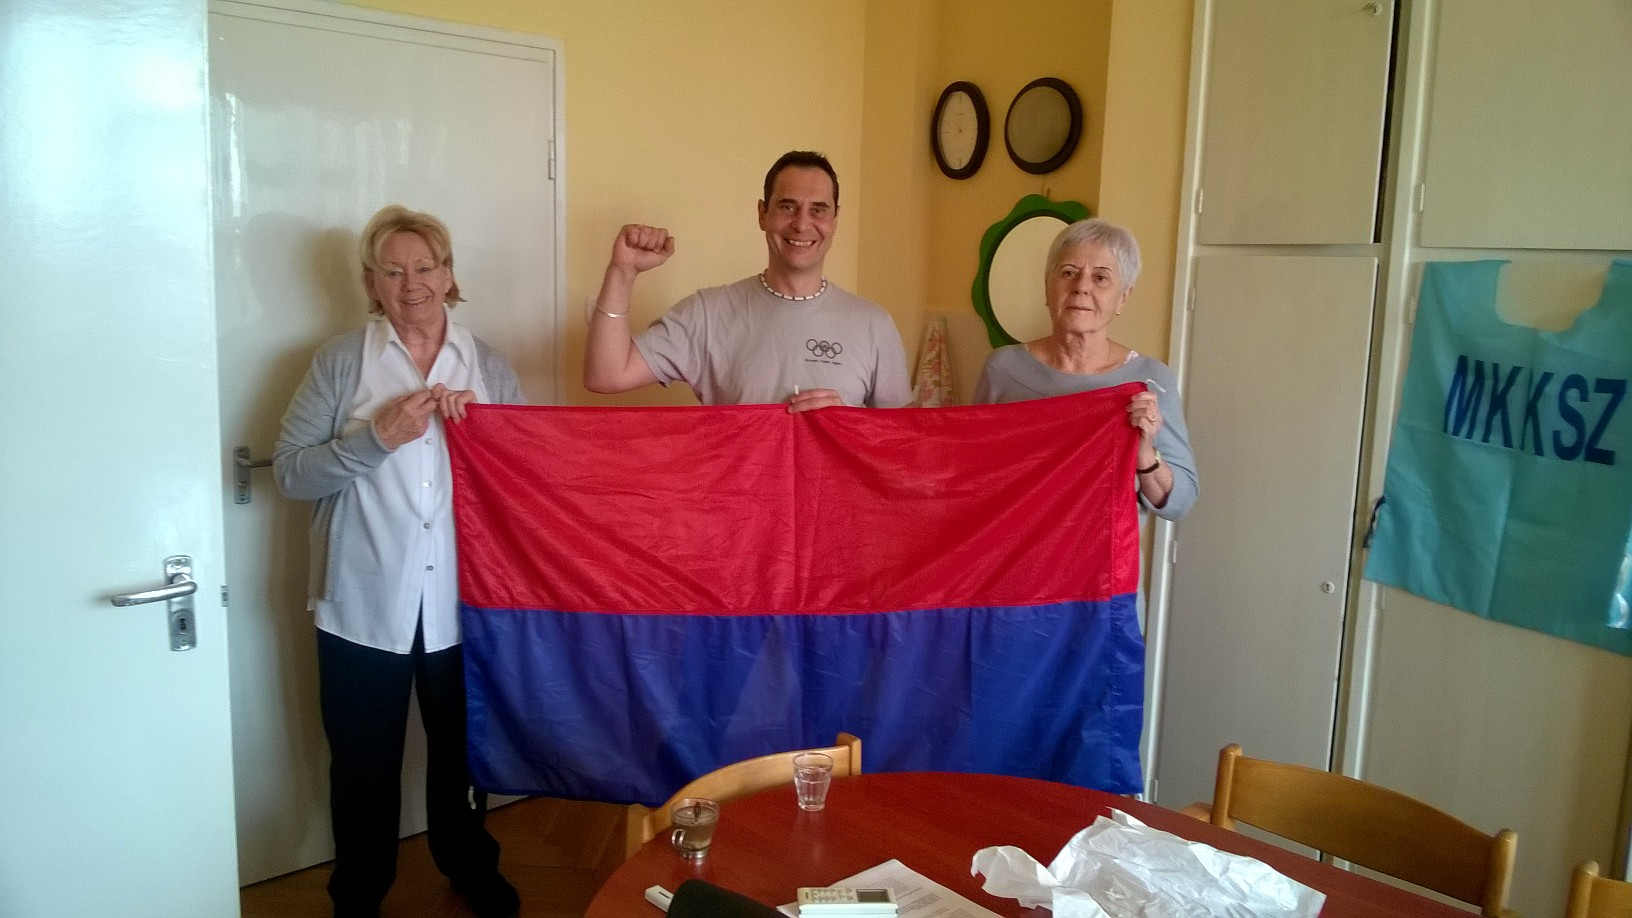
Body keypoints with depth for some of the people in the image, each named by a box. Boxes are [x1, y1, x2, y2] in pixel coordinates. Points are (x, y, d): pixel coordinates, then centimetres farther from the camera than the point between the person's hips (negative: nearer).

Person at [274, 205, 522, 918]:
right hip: (365, 606, -2)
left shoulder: (487, 366, 4)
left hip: (462, 603, 2)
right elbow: (290, 472, -8)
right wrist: (377, 437, -21)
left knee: (461, 750, 19)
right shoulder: (341, 361, -3)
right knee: (364, 764, 13)